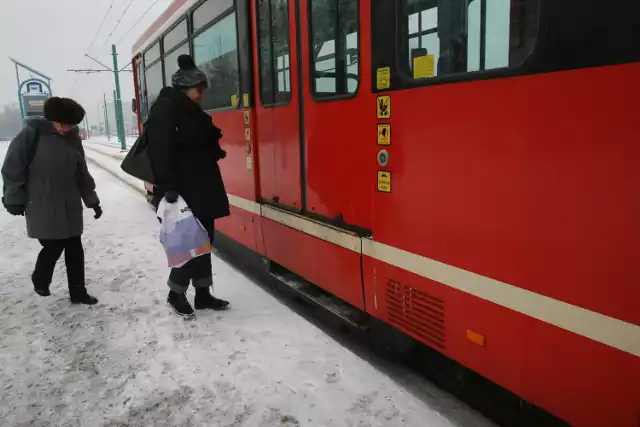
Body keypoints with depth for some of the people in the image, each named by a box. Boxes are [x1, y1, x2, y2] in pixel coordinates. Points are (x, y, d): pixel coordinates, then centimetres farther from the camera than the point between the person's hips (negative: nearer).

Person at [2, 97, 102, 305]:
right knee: (53, 248, 0)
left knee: (75, 251, 7)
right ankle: (40, 282, 30)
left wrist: (92, 200, 12)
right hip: (42, 209, -5)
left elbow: (82, 174, 12)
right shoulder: (31, 135, -10)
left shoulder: (72, 139, 6)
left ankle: (78, 293, 20)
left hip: (70, 209, 5)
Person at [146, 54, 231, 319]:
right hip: (184, 192, -9)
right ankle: (176, 294, 15)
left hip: (202, 189, 9)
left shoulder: (191, 112, 17)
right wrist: (169, 187, -27)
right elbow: (160, 150, -20)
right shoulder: (165, 109, -10)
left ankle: (203, 294, 21)